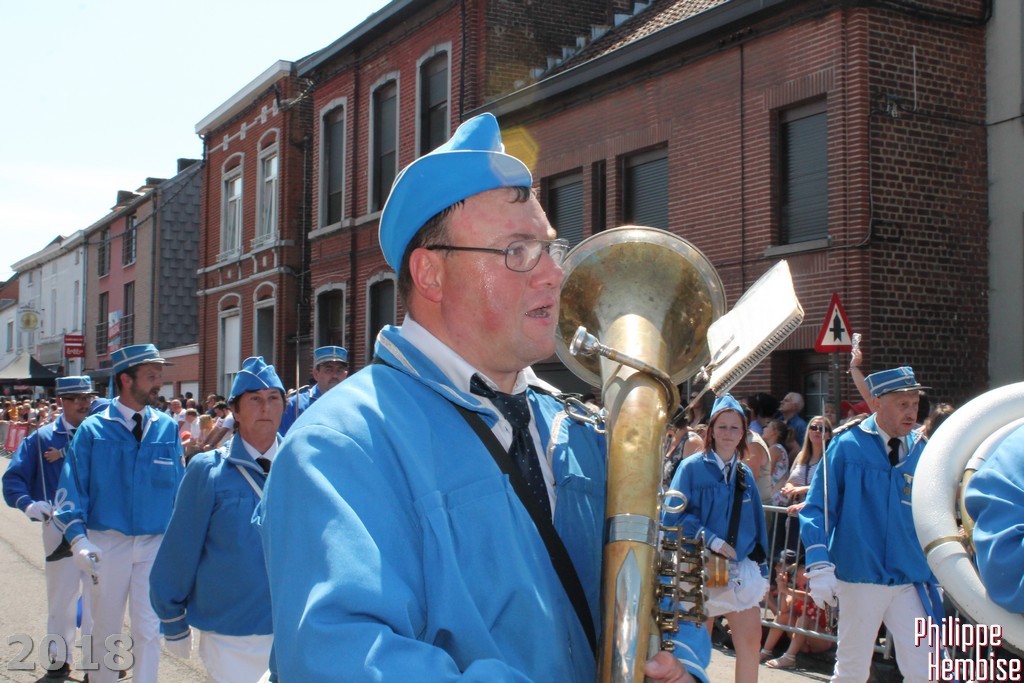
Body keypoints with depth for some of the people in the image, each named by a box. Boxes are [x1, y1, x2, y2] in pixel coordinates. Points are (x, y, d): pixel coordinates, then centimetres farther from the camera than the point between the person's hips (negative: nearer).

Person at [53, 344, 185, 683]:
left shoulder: (168, 428, 2)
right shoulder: (93, 429, -4)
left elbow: (179, 486, 5)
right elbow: (72, 486, -6)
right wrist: (78, 538, -17)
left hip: (156, 543, 1)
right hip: (108, 543, -1)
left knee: (148, 629, 3)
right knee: (106, 629, 14)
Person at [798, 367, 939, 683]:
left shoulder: (920, 450, 5)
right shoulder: (847, 446, -8)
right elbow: (816, 509, -8)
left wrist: (935, 575, 13)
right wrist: (819, 567, -18)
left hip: (911, 579, 3)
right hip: (860, 578, -3)